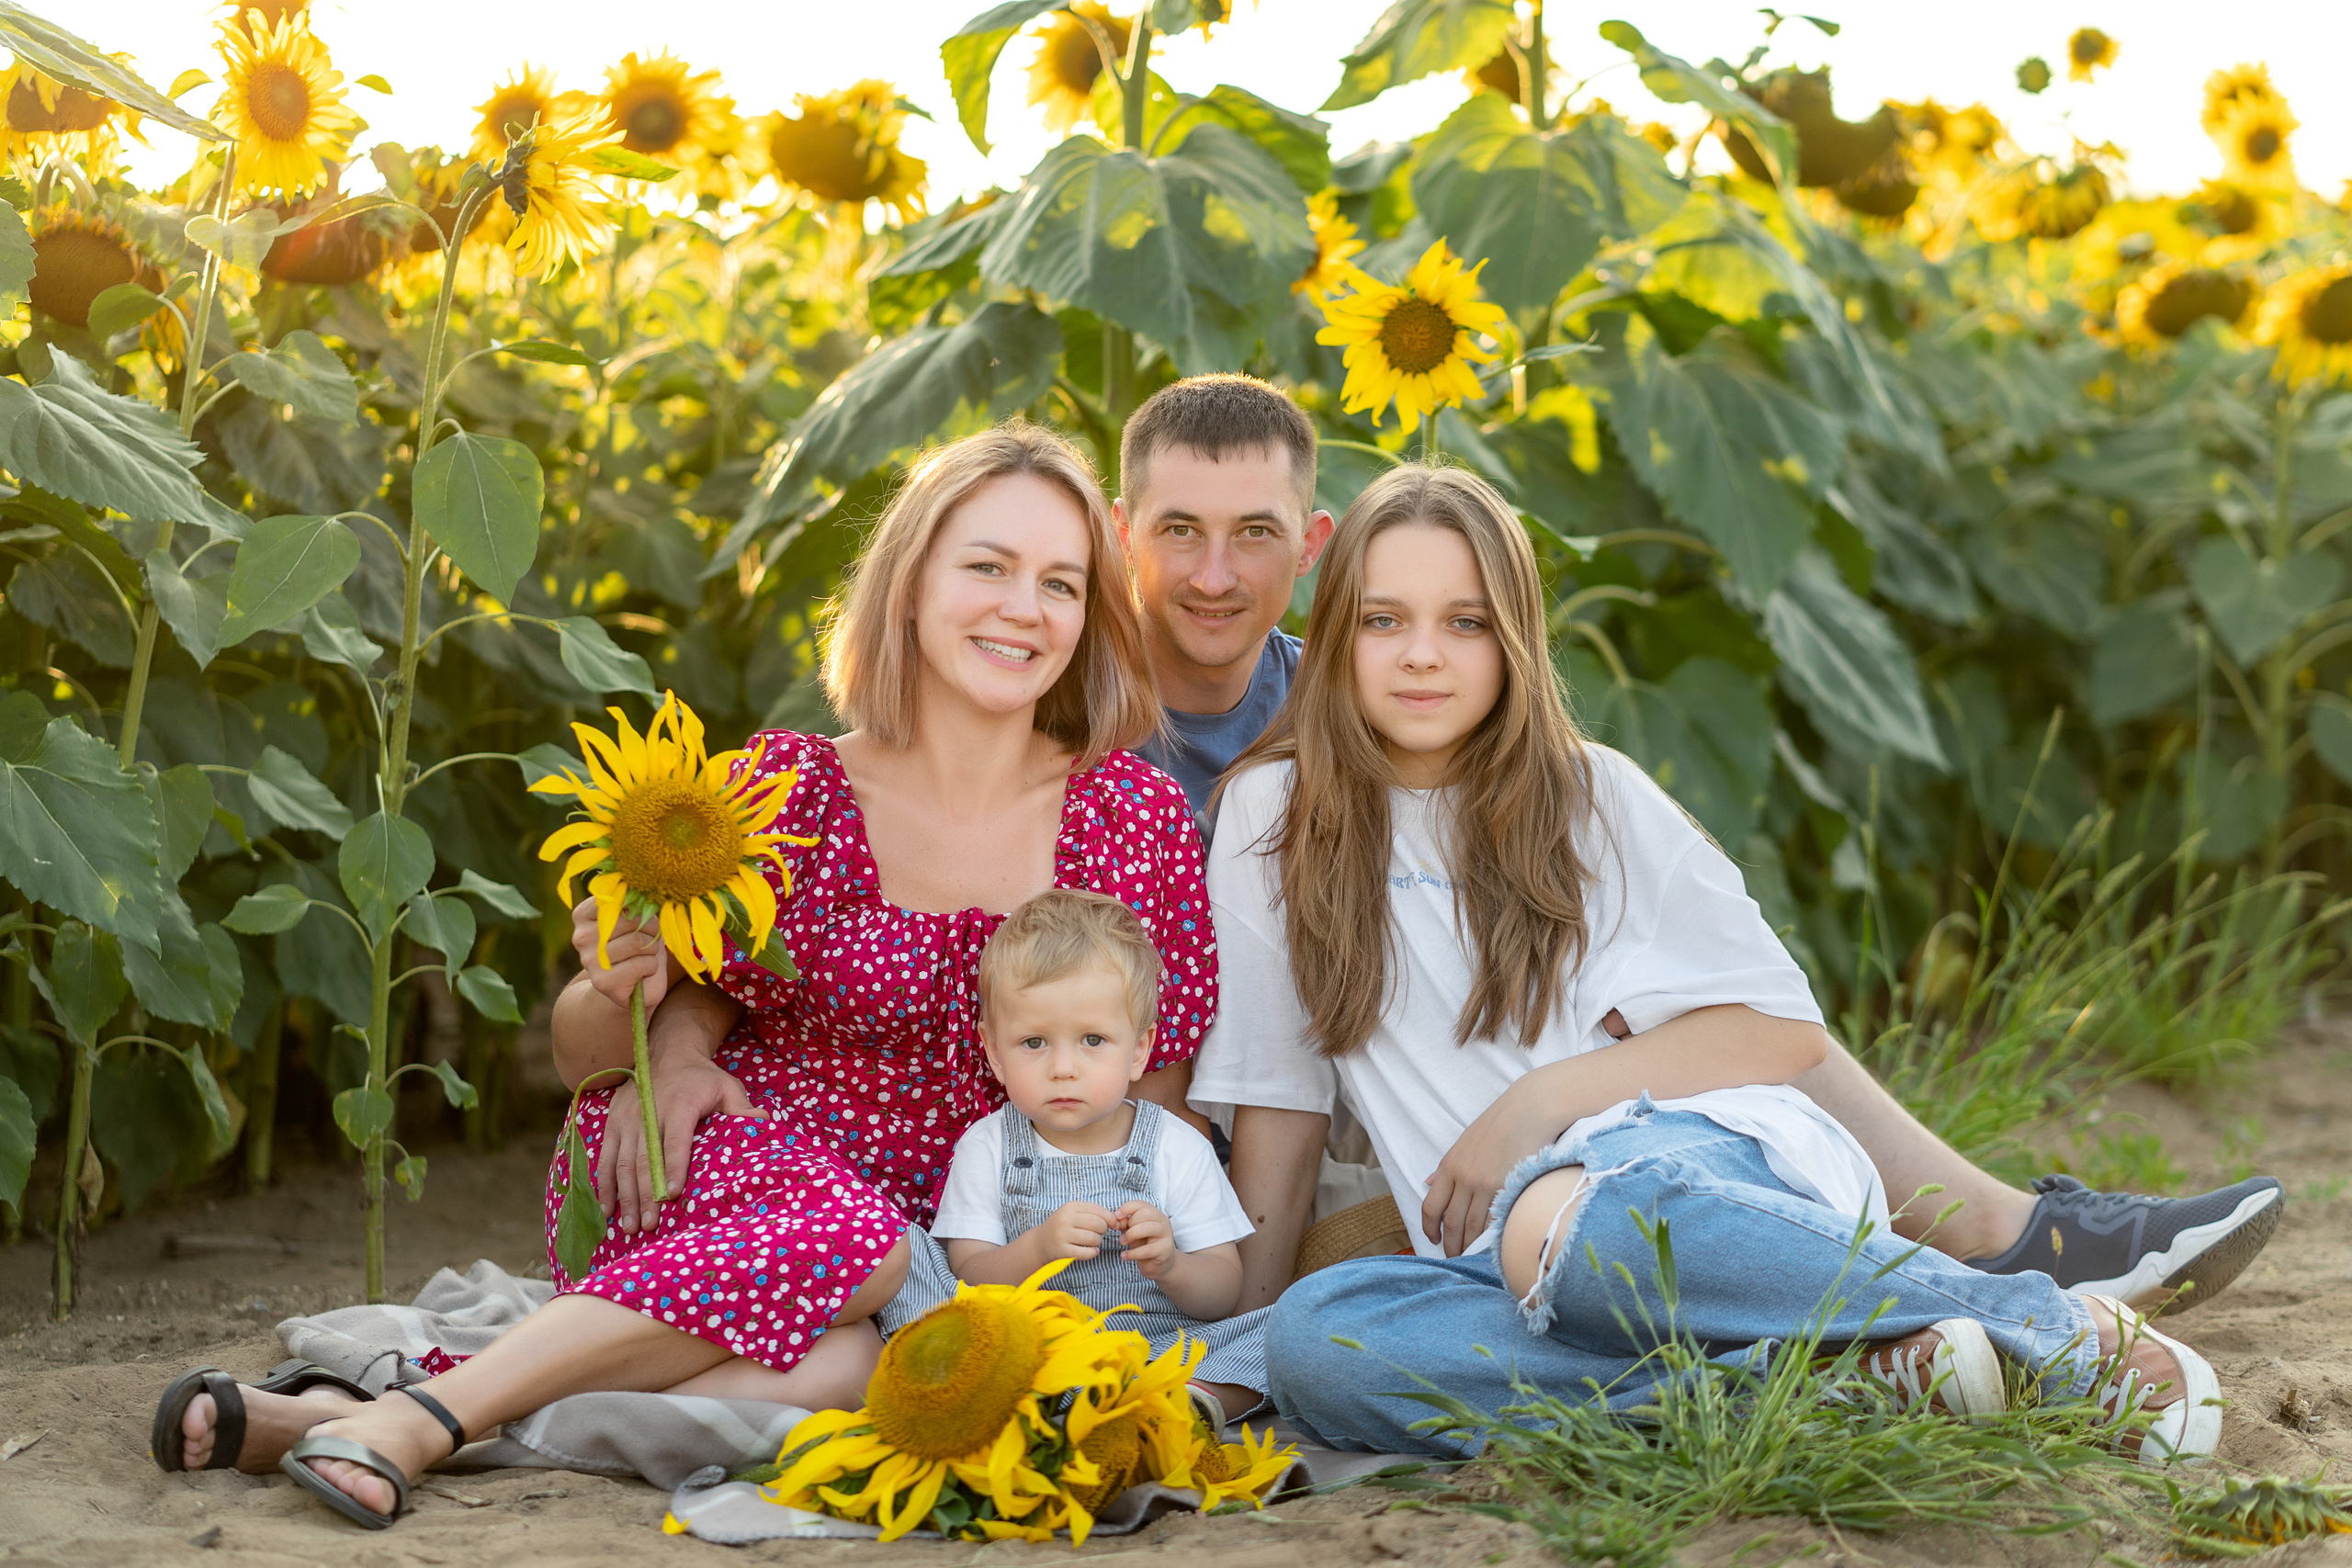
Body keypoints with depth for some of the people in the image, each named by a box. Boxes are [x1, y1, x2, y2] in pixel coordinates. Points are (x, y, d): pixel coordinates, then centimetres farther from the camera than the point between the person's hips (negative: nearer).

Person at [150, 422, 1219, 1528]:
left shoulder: (1135, 819, -3)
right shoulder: (791, 792, -5)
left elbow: (1150, 1102, 3)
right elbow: (580, 1059, 2)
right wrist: (621, 996, -20)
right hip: (727, 1168, -1)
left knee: (858, 1365, -35)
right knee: (849, 1241, -36)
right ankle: (413, 1420, -32)